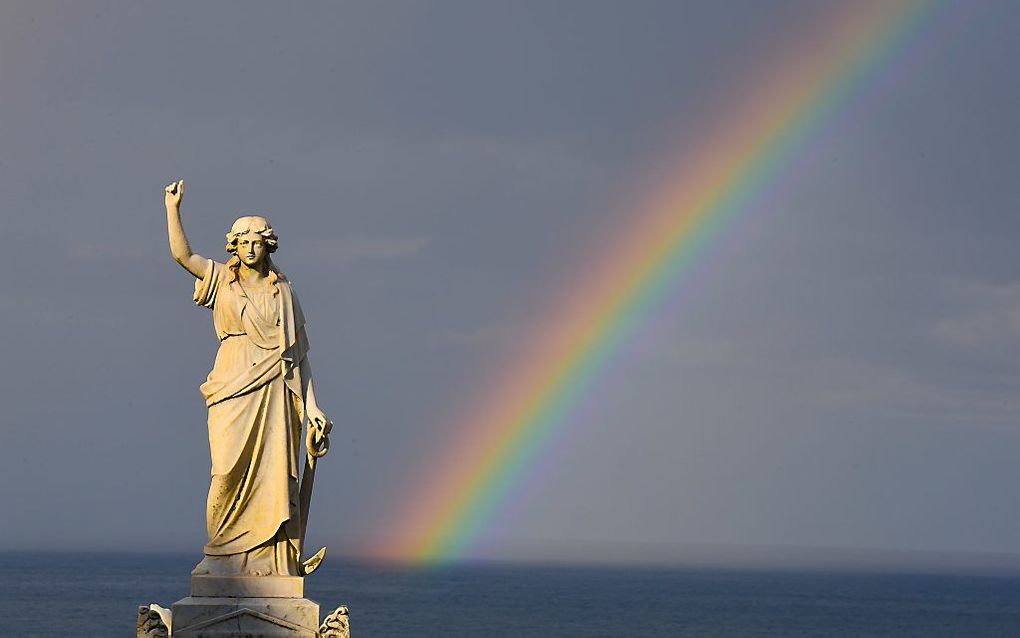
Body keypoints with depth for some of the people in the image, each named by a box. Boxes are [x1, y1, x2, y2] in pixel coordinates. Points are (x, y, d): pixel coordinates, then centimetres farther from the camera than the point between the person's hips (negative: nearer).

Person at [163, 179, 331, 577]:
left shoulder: (282, 291, 13)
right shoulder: (221, 280, 11)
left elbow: (298, 352, 11)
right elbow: (181, 254, -4)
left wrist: (311, 405, 5)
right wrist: (172, 208, -8)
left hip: (274, 392, 1)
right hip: (233, 391, -1)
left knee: (272, 476, -5)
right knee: (230, 473, -10)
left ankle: (269, 564, -4)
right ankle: (222, 556, -3)